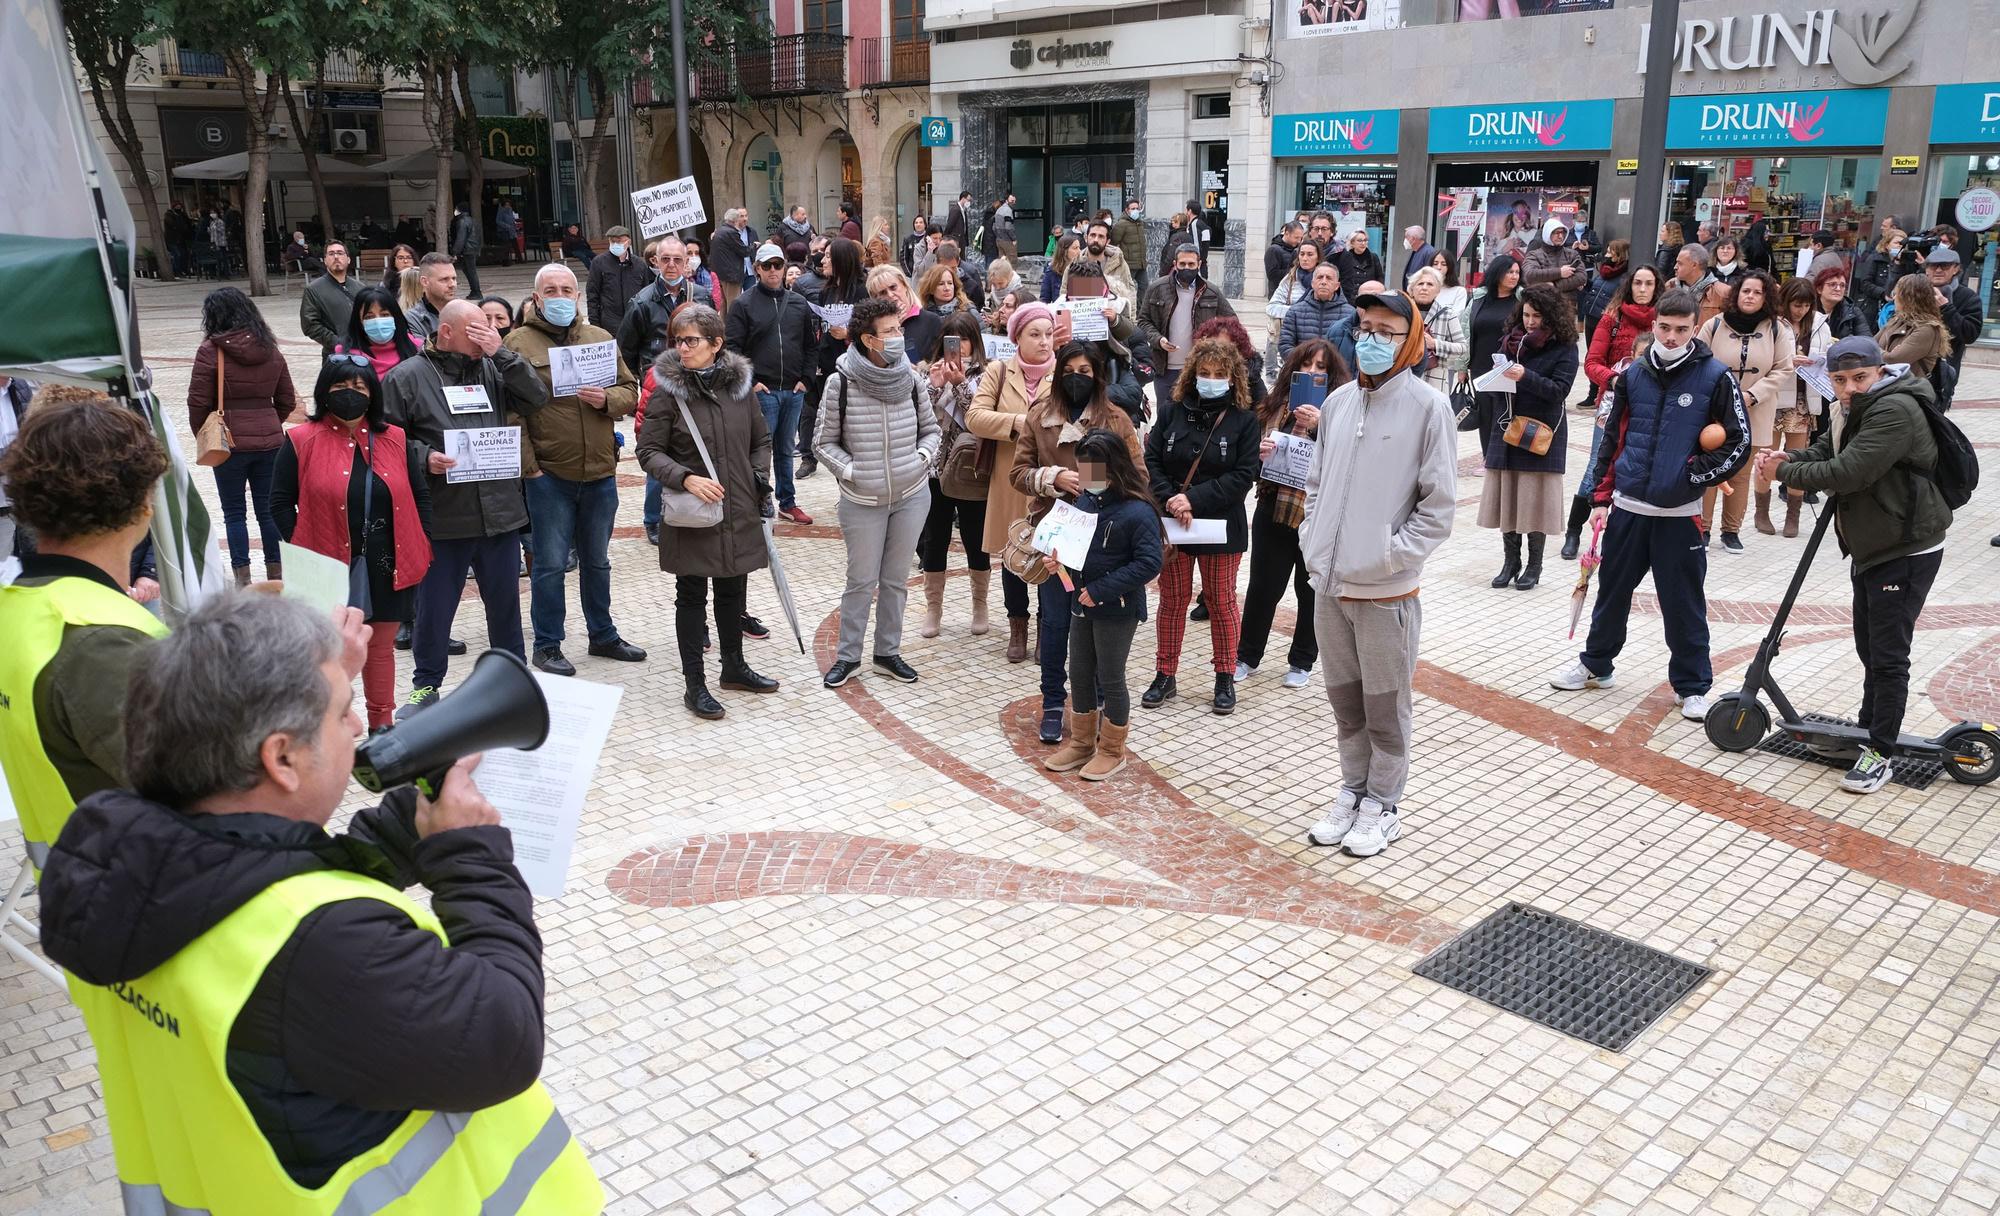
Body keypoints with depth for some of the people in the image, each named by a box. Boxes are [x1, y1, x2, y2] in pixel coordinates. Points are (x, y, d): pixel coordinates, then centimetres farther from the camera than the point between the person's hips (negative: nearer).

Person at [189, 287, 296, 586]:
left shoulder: (210, 350, -9)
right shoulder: (271, 351, 6)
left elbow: (198, 401, -8)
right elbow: (288, 401, 11)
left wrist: (202, 435, 7)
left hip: (229, 441, -4)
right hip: (269, 441, 4)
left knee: (234, 513, 5)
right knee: (268, 510, 11)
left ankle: (242, 579, 4)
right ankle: (276, 575, 15)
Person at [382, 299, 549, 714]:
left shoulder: (492, 368, 8)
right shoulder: (407, 377, -1)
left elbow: (537, 397, -4)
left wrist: (500, 353, -9)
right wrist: (424, 457, -17)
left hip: (499, 511, 3)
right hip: (442, 519, -3)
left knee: (505, 601, 15)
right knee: (434, 606, 9)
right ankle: (426, 684, 26)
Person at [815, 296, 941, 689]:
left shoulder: (910, 378, -1)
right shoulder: (840, 383, -11)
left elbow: (931, 429, 12)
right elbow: (826, 442, -2)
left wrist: (921, 457, -6)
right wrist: (850, 471, -13)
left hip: (912, 495, 3)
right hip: (862, 500, -3)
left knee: (896, 579, 12)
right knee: (861, 581, 5)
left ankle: (888, 652, 26)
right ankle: (847, 655, 20)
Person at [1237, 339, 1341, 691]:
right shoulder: (1276, 404, 5)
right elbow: (1251, 453, 13)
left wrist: (1317, 425, -29)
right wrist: (1259, 453, -8)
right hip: (1274, 510, 3)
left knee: (1311, 590, 13)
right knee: (1262, 586, 10)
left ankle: (1302, 662, 29)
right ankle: (1247, 655, 27)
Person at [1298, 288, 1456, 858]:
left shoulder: (1428, 406, -9)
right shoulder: (1338, 402, 7)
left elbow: (1438, 505, -9)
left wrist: (1389, 555, -13)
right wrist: (1312, 541, 5)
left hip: (1386, 589, -5)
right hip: (1329, 583, 5)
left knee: (1385, 705, 8)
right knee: (1345, 699, 17)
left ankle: (1382, 805, 23)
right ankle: (1352, 790, 32)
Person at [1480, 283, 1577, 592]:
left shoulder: (1564, 348, -2)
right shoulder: (1511, 341, 9)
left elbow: (1559, 390, -12)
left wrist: (1525, 377, -25)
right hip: (1506, 428, 4)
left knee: (1535, 498, -1)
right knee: (1505, 496, 5)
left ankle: (1534, 565, 11)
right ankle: (1511, 560, 17)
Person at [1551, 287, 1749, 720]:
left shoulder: (1716, 377, -6)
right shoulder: (1634, 375, 5)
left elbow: (1739, 442, -4)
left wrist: (1694, 478, -9)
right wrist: (1601, 497, 6)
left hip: (1680, 513, -3)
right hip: (1627, 506, 4)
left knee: (1683, 603, 4)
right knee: (1612, 590, 16)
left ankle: (1692, 687, 18)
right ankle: (1596, 664, 34)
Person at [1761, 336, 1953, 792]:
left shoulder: (1895, 411, -23)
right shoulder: (1856, 408, 9)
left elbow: (1847, 472, -30)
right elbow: (1825, 451, 10)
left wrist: (1786, 473, -17)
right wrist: (1790, 460, -12)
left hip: (1906, 551, -10)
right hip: (1871, 546, 10)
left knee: (1887, 653, -6)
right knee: (1869, 646, 22)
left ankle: (1880, 754, 3)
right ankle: (1868, 726, 39)